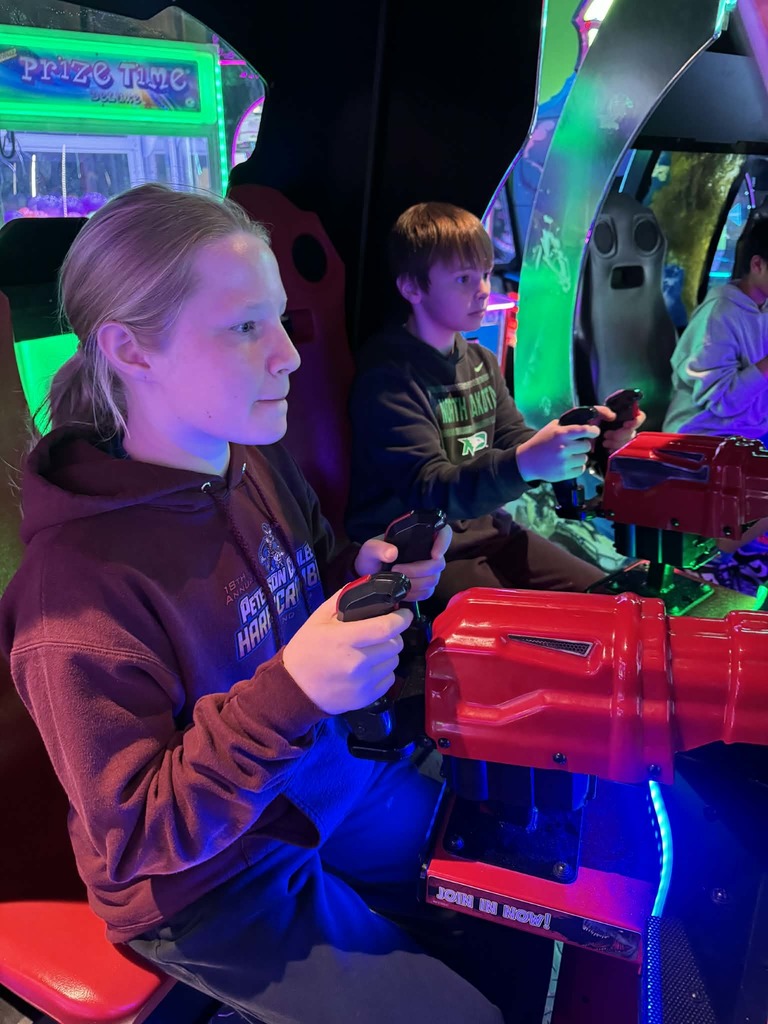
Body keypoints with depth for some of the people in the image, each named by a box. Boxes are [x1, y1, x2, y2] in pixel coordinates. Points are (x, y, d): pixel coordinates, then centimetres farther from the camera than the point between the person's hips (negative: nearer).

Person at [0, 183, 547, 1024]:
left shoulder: (258, 460, -7)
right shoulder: (79, 584, -29)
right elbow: (133, 841, -23)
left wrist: (368, 578, -12)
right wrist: (291, 694, -36)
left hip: (330, 783, 7)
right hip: (211, 891, -6)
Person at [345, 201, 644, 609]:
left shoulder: (481, 361, 11)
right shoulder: (387, 374, -17)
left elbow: (513, 442, 12)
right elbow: (427, 490, -25)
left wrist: (586, 435, -8)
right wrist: (524, 463, -40)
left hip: (485, 527, 8)